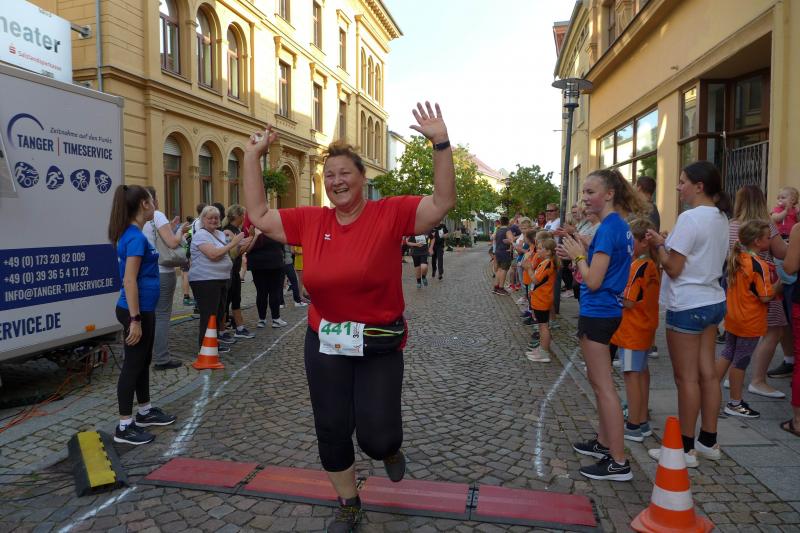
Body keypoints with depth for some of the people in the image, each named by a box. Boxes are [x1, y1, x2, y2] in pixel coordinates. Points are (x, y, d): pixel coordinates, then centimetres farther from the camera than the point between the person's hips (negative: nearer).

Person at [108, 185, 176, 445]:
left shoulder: (134, 234, 11)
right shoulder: (135, 237, -19)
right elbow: (129, 281, -23)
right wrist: (135, 319, -24)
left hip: (144, 309, 10)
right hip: (137, 311, -10)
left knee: (143, 361, 19)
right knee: (132, 364, -1)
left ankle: (145, 412, 34)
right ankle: (124, 426, 9)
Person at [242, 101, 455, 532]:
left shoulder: (391, 214, -10)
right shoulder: (310, 221, 1)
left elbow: (443, 203, -17)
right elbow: (259, 216, 8)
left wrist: (441, 143, -26)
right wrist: (252, 157, 6)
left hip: (379, 346, -3)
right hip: (324, 345, 4)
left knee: (376, 436, 0)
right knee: (332, 432, 13)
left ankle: (390, 451, 40)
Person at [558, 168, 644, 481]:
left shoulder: (609, 227, -19)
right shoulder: (620, 225, 10)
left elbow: (593, 280, -21)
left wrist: (578, 255, -7)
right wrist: (579, 252, 4)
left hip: (597, 313, -10)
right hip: (607, 311, 10)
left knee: (603, 386, -3)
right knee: (598, 382, 20)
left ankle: (618, 462, 6)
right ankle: (604, 442, 33)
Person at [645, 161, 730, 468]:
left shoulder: (690, 218, -17)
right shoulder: (720, 217, 11)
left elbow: (673, 268, -17)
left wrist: (659, 245, -1)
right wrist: (669, 241, 10)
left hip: (687, 306, -9)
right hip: (713, 301, 9)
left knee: (686, 378, 0)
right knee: (707, 373, 14)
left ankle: (686, 448, 10)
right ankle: (709, 442, 24)